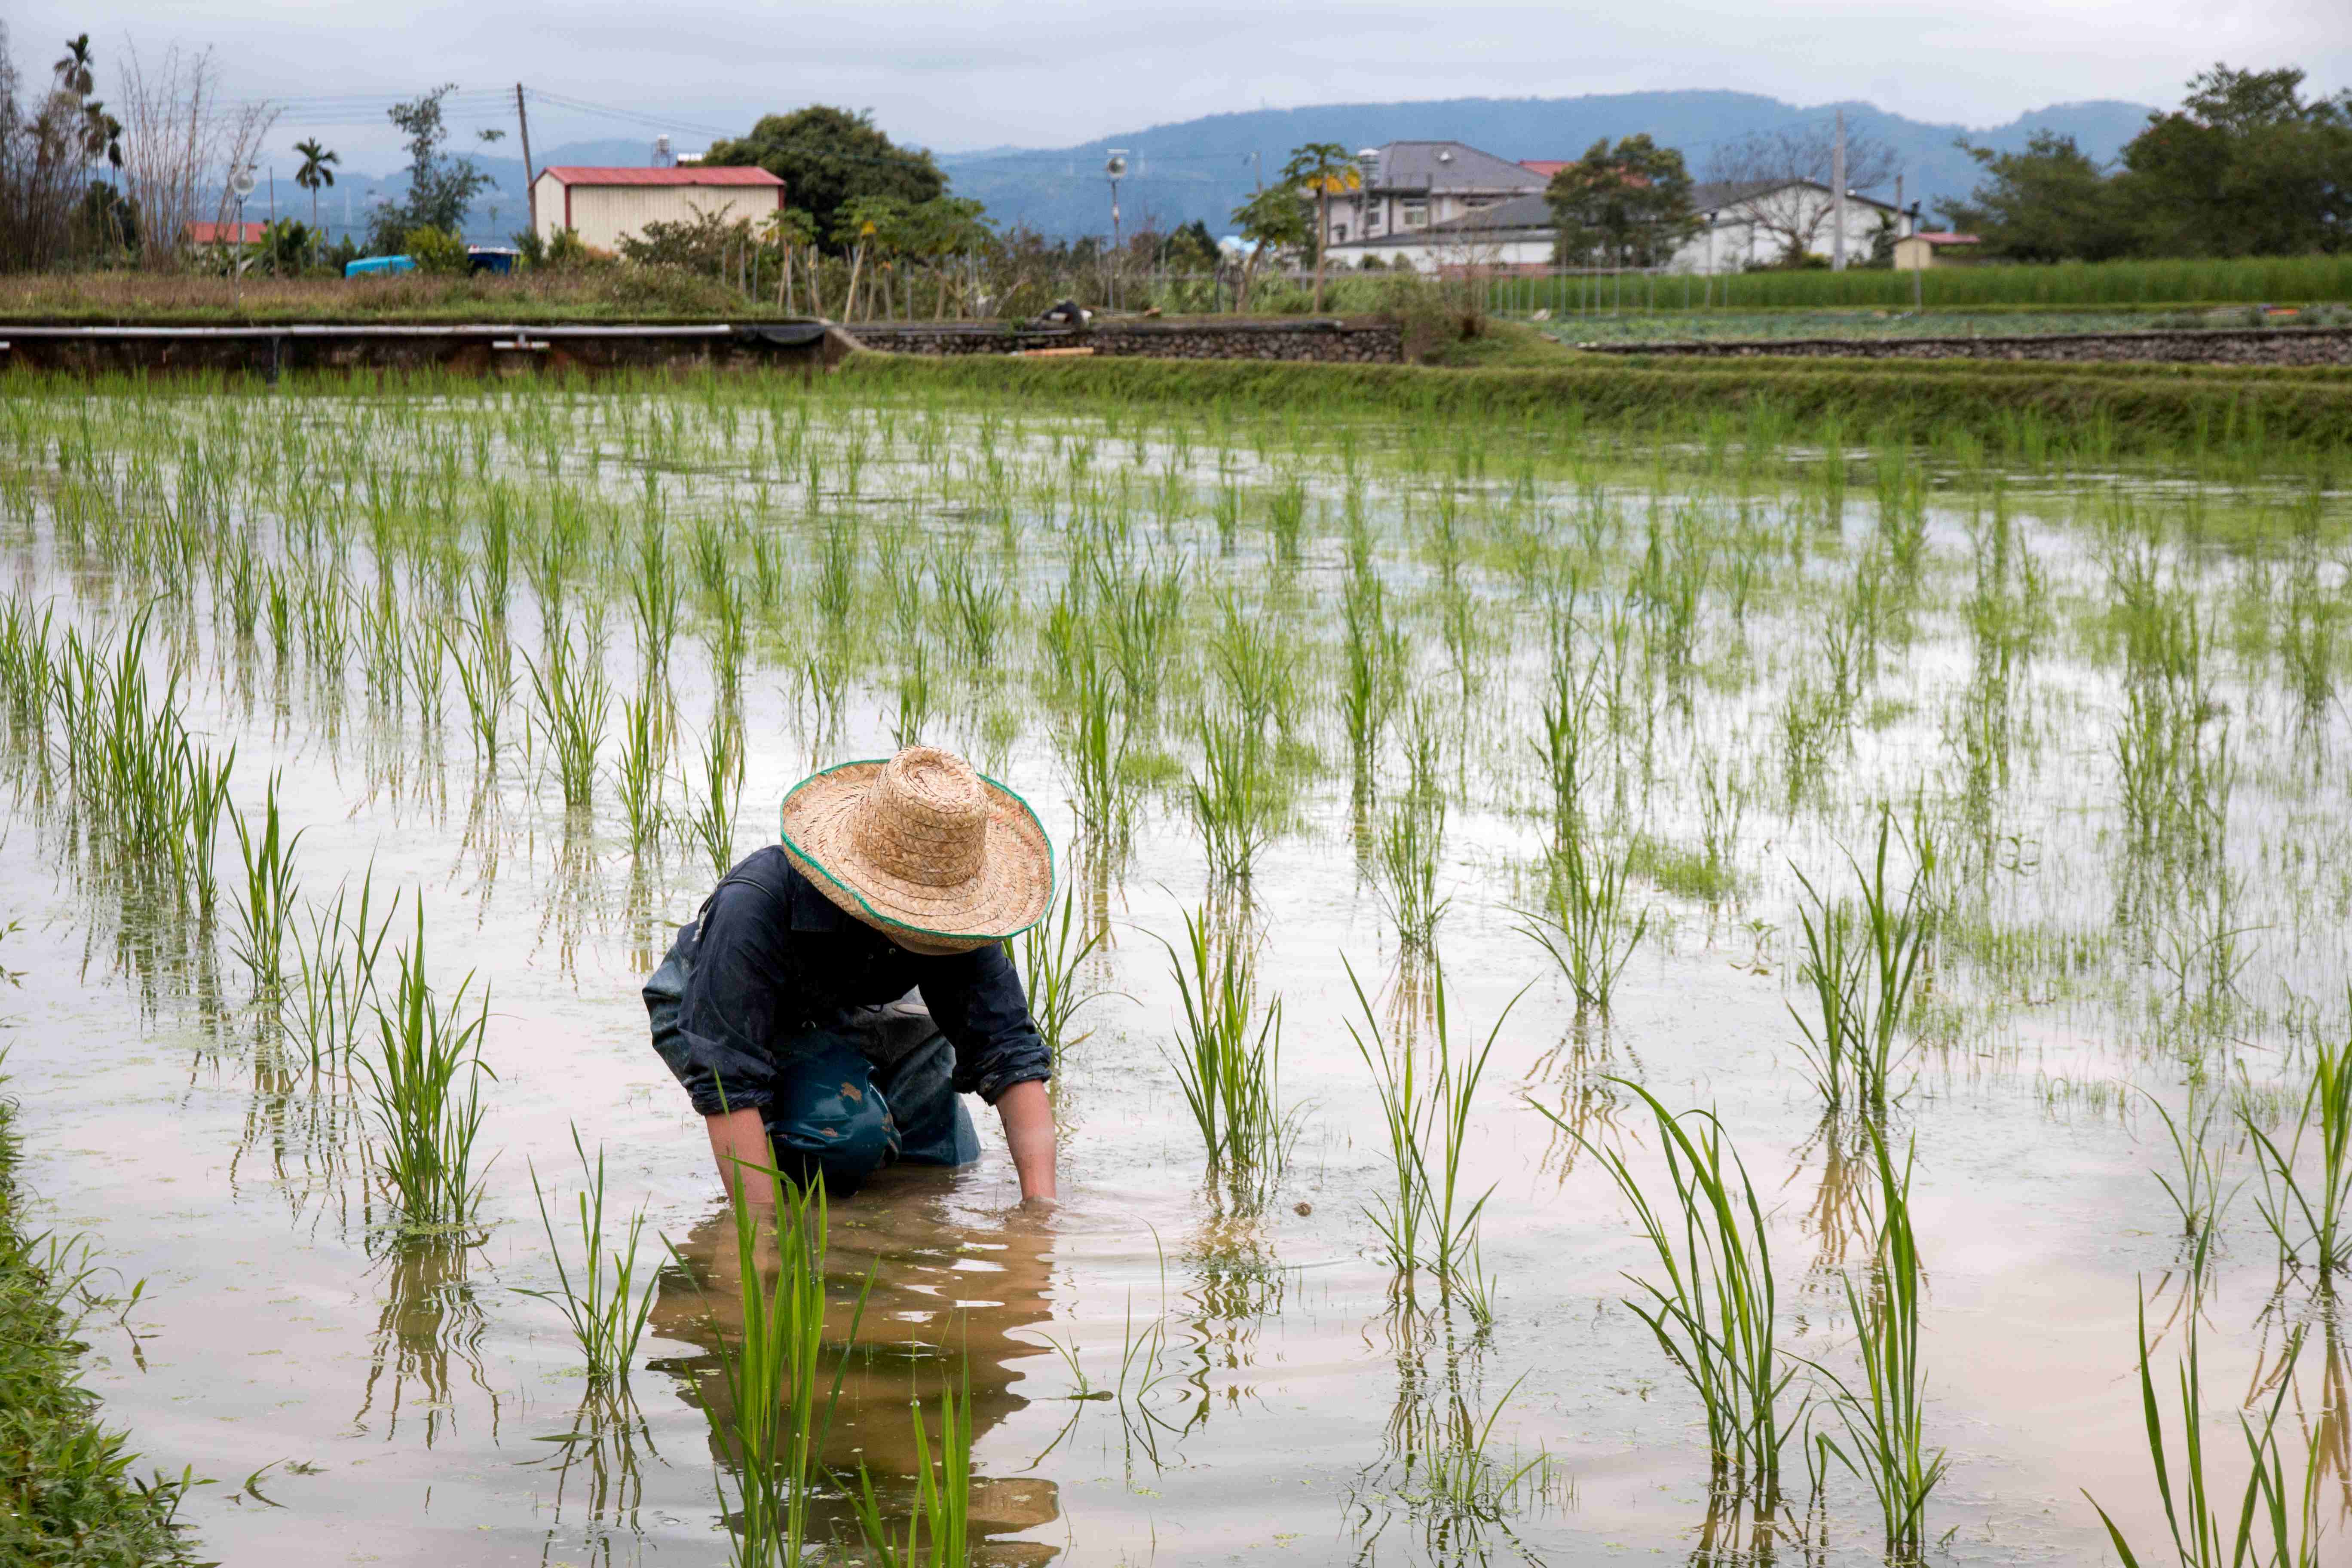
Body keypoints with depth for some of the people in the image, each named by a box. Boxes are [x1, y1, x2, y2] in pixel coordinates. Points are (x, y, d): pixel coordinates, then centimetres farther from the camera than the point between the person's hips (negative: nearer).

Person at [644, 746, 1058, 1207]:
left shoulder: (955, 908, -26)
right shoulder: (756, 905, -40)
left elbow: (1011, 1050, -25)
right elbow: (728, 1082, -41)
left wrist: (1041, 1203, -35)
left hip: (850, 1010, 5)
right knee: (850, 1133, -31)